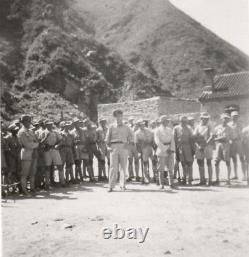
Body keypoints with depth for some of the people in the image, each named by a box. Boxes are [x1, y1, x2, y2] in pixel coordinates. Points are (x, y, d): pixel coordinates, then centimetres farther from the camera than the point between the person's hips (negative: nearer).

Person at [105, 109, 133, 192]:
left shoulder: (126, 128, 12)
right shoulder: (111, 127, 9)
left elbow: (131, 137, 17)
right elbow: (107, 139, 10)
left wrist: (128, 143, 1)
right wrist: (109, 147, -1)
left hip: (123, 147, 1)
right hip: (114, 147, -1)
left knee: (123, 167, 1)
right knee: (113, 167, -6)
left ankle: (122, 185, 9)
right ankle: (111, 186, -4)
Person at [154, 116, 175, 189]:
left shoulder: (170, 130, 15)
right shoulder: (158, 130, 0)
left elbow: (172, 140, 10)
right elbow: (157, 141, -9)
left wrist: (172, 149, -4)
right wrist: (165, 149, -14)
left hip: (170, 151, 4)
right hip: (162, 150, -4)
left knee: (170, 168, 2)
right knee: (161, 168, -2)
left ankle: (171, 183, 8)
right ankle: (162, 184, 6)